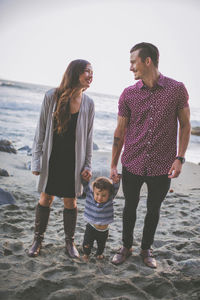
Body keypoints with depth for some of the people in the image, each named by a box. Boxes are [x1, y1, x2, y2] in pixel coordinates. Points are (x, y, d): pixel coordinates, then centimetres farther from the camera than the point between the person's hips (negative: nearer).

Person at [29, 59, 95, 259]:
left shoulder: (88, 103, -1)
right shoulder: (52, 96, -7)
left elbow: (88, 136, 4)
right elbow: (41, 130, -3)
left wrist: (87, 165, 2)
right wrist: (36, 160, -5)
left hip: (73, 161, 1)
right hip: (51, 158, -1)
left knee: (70, 201, 8)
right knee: (45, 198, 8)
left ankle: (69, 241, 27)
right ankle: (38, 239, 27)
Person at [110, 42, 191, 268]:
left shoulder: (177, 89, -6)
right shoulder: (128, 94, -2)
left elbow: (185, 125, 1)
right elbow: (120, 131, 3)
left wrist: (180, 158, -8)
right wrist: (113, 165, 4)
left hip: (162, 167, -1)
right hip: (132, 164, 1)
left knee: (153, 209, 14)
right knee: (130, 207, 15)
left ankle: (146, 249, 35)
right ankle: (126, 247, 36)